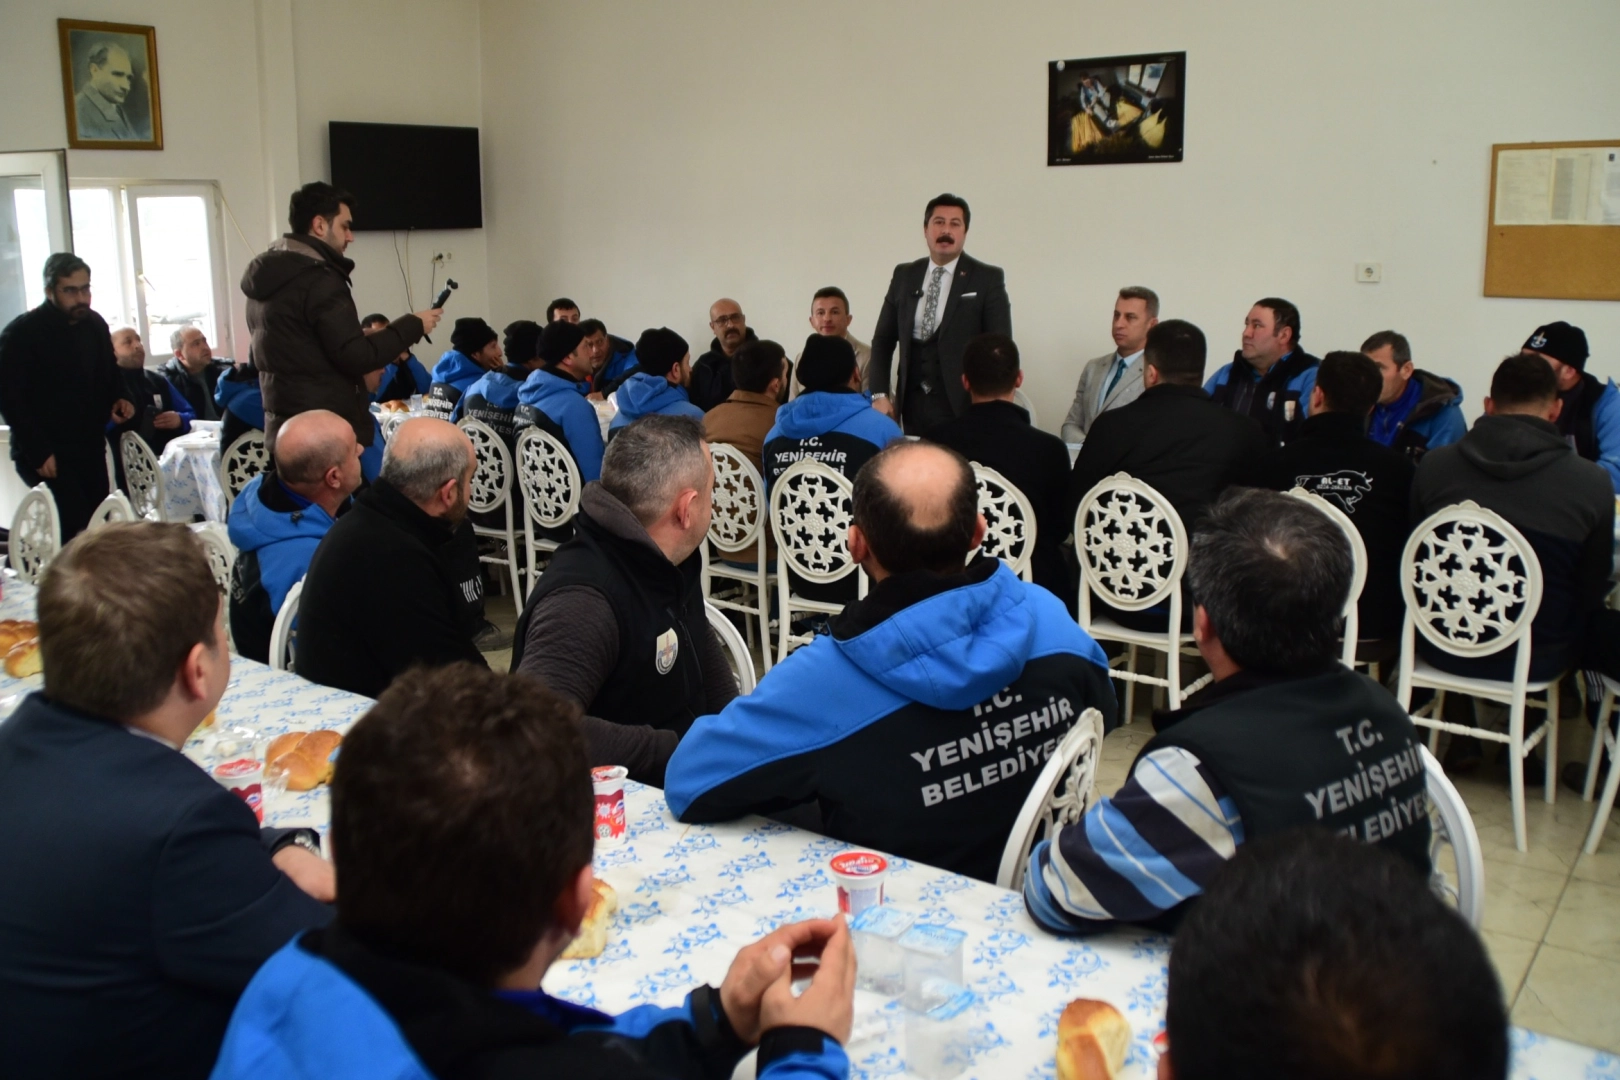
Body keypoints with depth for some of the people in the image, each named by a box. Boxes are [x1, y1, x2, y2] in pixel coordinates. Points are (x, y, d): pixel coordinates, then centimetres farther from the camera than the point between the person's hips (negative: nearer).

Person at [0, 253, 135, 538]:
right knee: (76, 529, -19)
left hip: (91, 448, 6)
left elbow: (110, 375, 24)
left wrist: (120, 399, 1)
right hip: (46, 455, -6)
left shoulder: (95, 325, 8)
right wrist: (38, 452, -18)